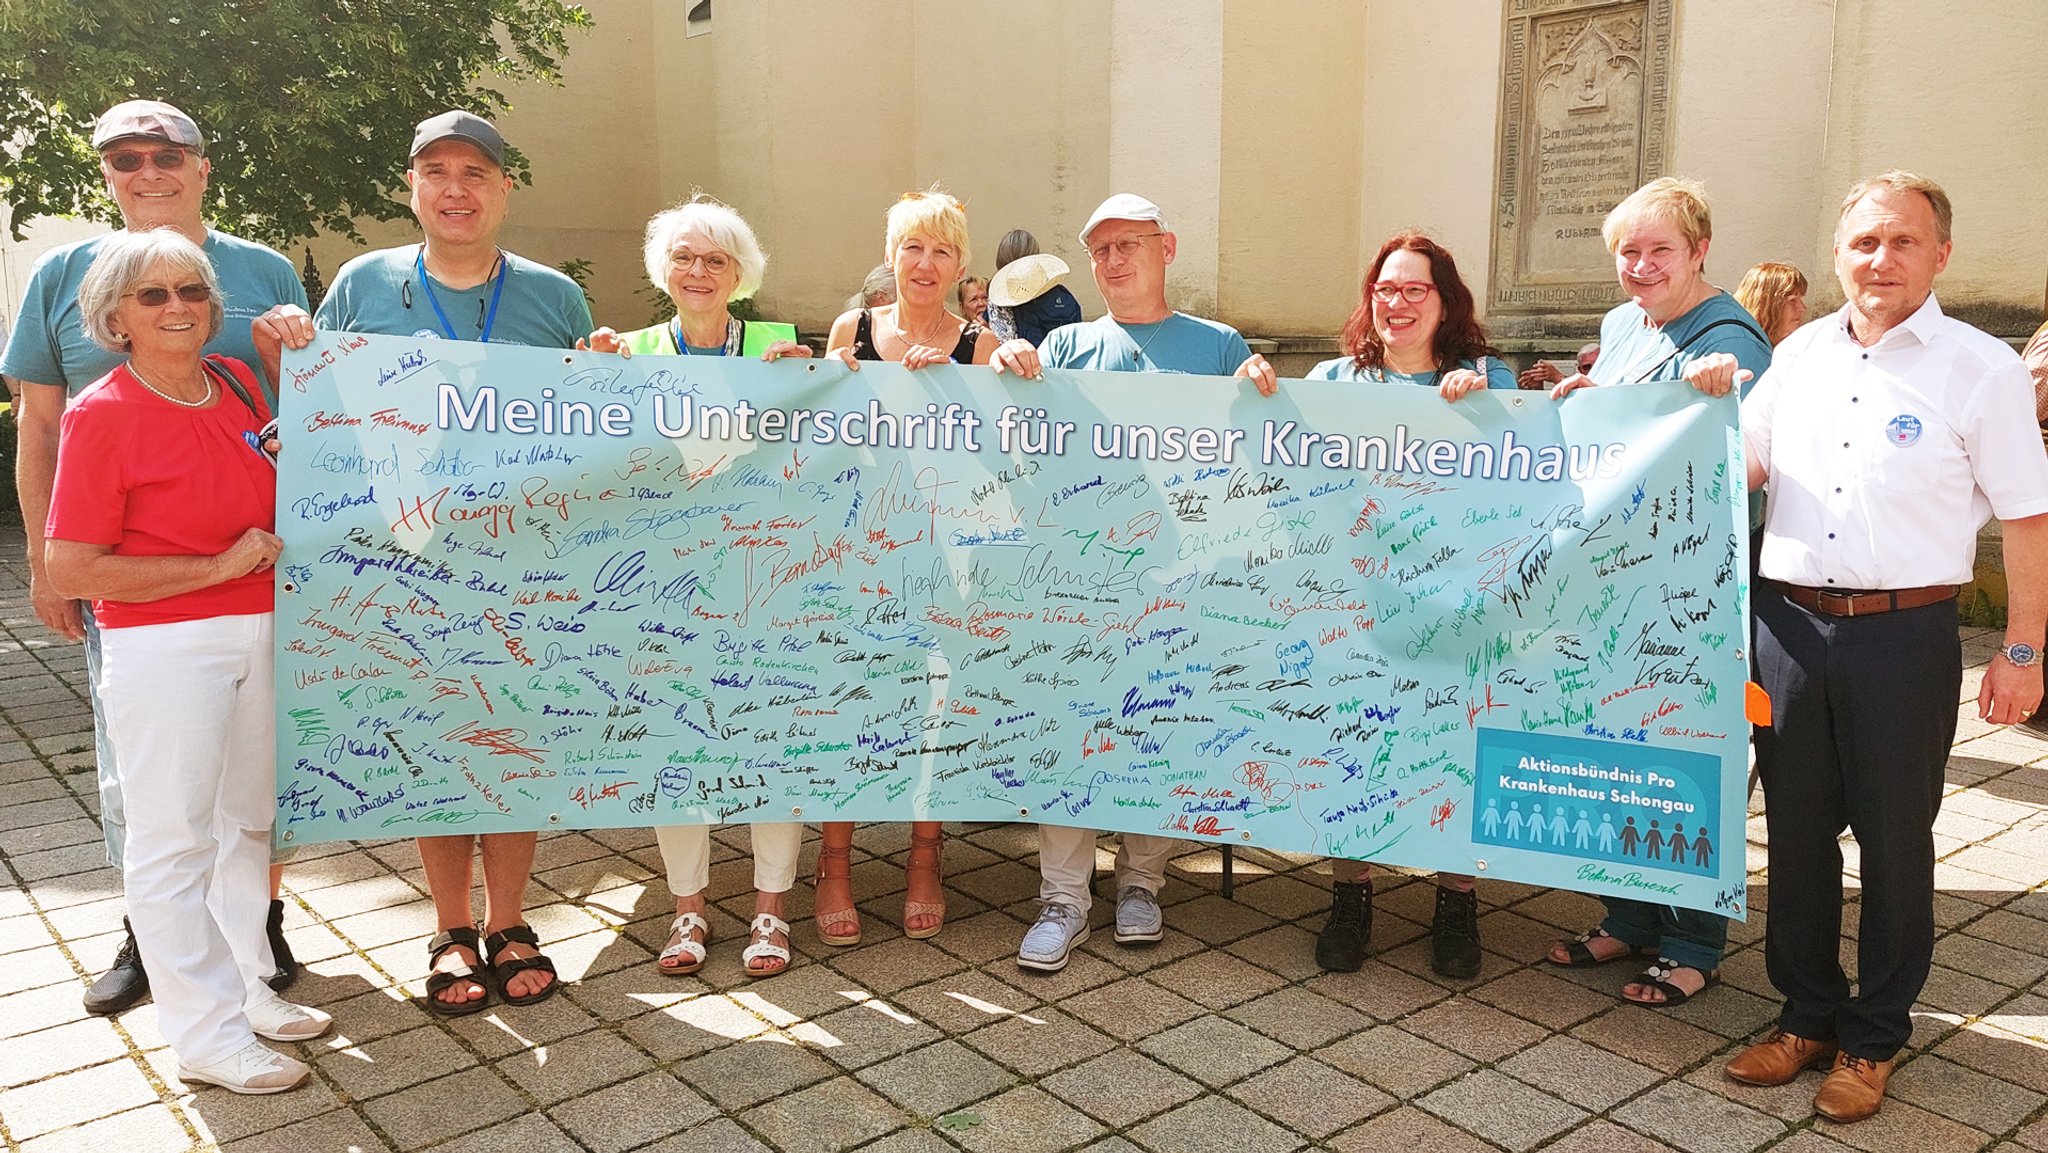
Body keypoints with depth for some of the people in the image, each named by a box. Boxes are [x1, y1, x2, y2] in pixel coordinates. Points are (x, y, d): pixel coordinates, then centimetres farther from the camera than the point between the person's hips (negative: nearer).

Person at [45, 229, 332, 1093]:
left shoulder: (238, 383, 4)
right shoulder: (101, 415, -14)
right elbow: (69, 570, -16)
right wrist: (219, 566, -17)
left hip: (258, 630, 7)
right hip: (164, 650, -7)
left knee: (248, 820, 18)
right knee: (174, 840, 2)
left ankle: (248, 989, 35)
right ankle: (207, 1037, 14)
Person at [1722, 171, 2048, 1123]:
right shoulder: (1801, 355, 9)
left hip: (1904, 634, -4)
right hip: (1788, 623, 4)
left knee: (1893, 840, 8)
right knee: (1795, 830, 13)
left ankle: (1873, 1037, 25)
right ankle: (1807, 1014, 30)